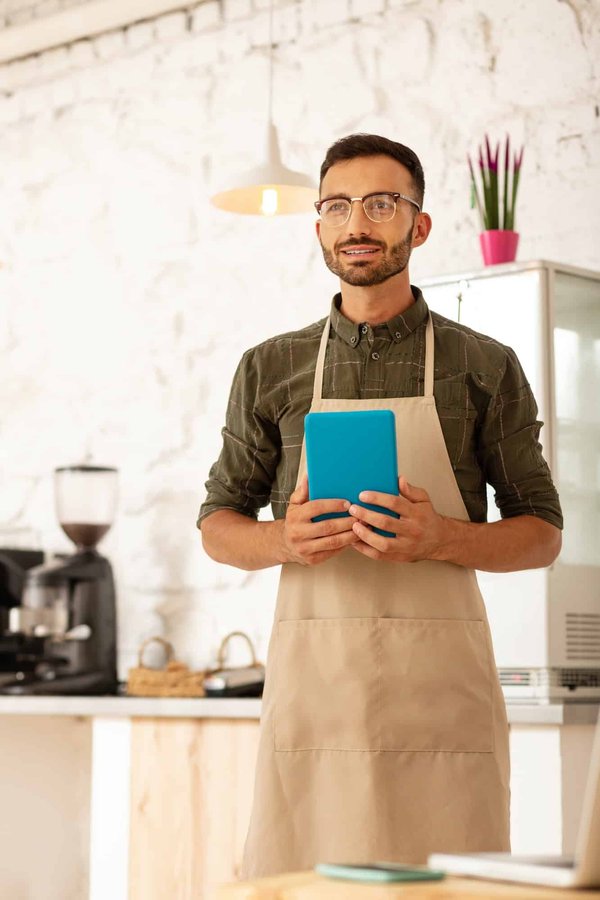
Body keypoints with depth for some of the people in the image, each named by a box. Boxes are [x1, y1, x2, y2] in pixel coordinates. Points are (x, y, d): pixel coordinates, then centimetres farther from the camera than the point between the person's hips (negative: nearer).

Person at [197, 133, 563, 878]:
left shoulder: (486, 368, 7)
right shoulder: (270, 370, 12)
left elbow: (542, 532, 9)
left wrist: (441, 538, -11)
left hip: (440, 686, -1)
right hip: (311, 676, 1)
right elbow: (218, 525, 16)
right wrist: (286, 542, -7)